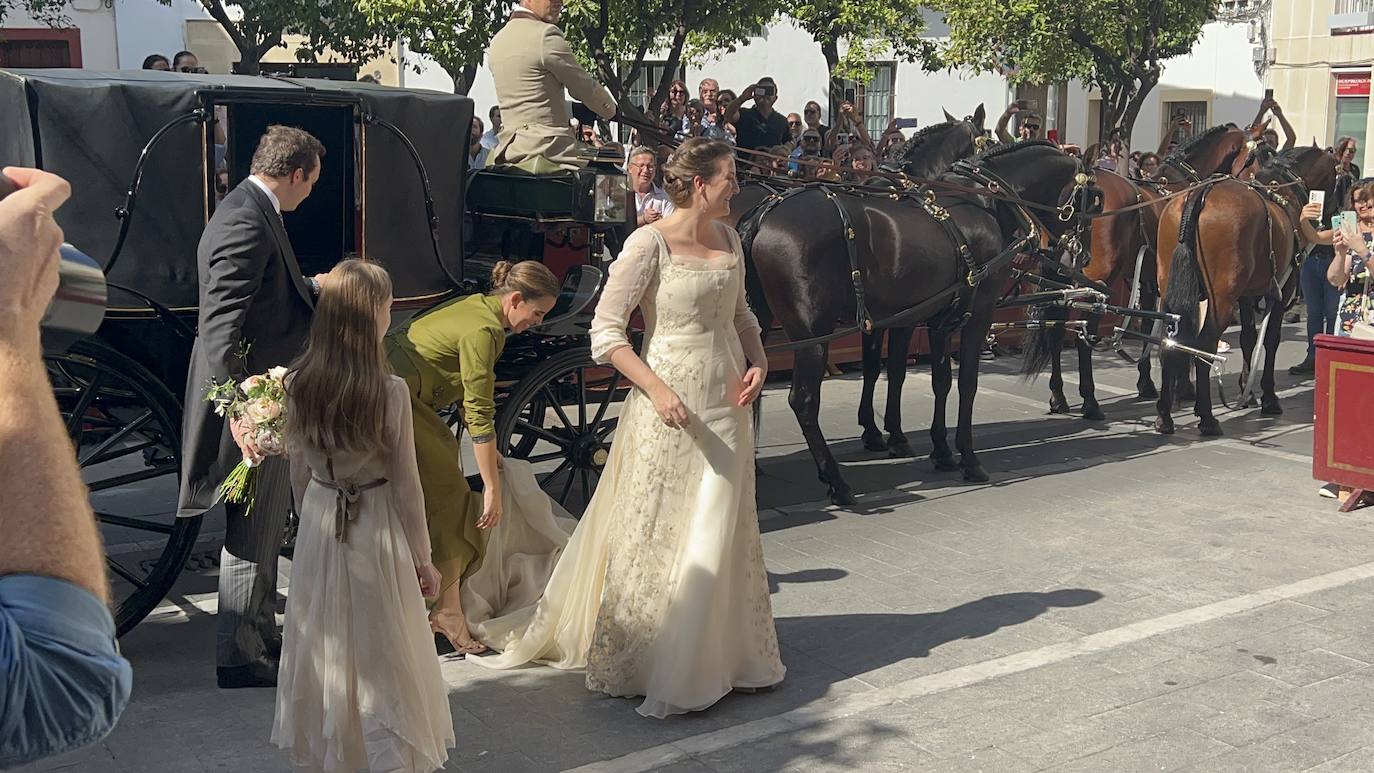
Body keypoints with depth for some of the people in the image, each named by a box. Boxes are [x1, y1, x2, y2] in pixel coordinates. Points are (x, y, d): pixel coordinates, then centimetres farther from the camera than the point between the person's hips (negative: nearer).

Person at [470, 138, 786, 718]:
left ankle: (716, 653, 29)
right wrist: (657, 388, -24)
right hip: (668, 407, -7)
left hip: (726, 404, 7)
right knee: (653, 532, 2)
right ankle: (632, 659, 18)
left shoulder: (727, 238, 9)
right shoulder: (650, 244, -12)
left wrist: (758, 362, 3)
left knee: (720, 532, 14)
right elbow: (606, 331, -15)